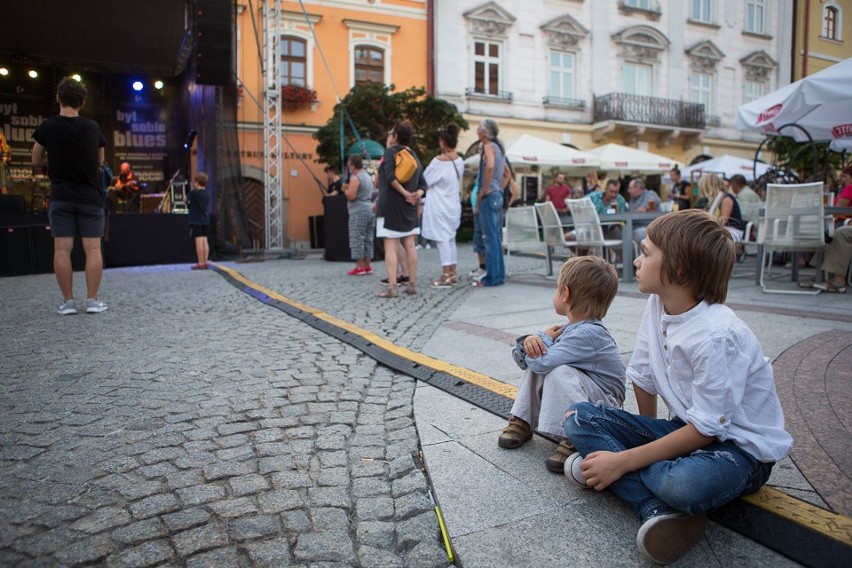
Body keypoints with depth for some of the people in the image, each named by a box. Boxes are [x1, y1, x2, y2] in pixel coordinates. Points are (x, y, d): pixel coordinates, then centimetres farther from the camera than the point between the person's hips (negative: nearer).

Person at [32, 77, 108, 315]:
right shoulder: (92, 128, 1)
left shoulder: (47, 128, -2)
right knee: (93, 248, 1)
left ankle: (68, 301, 2)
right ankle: (92, 300, -1)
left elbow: (37, 160, 9)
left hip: (61, 197, 0)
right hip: (90, 197, 1)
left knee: (62, 249, 1)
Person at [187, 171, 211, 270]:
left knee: (199, 241, -7)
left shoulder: (193, 193, -10)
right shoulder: (207, 194, 10)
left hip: (196, 221, -7)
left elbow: (186, 200, 6)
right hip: (205, 221, 7)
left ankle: (201, 263, -7)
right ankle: (205, 262, 9)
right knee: (204, 241, 7)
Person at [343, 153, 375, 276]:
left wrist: (345, 189, 1)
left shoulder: (355, 178, -11)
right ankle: (367, 266, 11)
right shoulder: (368, 176, 18)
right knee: (367, 239, 9)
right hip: (370, 210, 9)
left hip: (359, 212, -9)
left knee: (357, 239, -4)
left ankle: (359, 267, -4)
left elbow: (351, 196, -18)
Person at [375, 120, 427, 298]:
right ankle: (412, 284, 11)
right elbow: (423, 184, 11)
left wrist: (405, 194, -15)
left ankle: (391, 287, -10)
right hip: (409, 207, 7)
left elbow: (390, 176, -21)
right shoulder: (414, 156, 16)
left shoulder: (390, 152, -5)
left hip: (390, 205, -7)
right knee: (410, 246, 8)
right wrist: (418, 194, -7)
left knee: (390, 247, -6)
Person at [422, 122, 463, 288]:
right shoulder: (459, 161, 6)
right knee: (450, 238, 13)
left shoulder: (439, 160, -15)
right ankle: (453, 274, 17)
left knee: (442, 239, -5)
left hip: (439, 205, -7)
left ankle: (446, 276, -6)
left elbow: (425, 180, -8)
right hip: (453, 204, 8)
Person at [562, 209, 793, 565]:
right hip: (684, 428, 8)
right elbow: (643, 379, 6)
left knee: (685, 484, -42)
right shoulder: (656, 306, -5)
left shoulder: (717, 336, -28)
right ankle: (657, 510, -23)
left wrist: (623, 461, -24)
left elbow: (706, 429, -24)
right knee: (579, 418, -8)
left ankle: (618, 471, -11)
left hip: (740, 446, -8)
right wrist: (648, 436, 12)